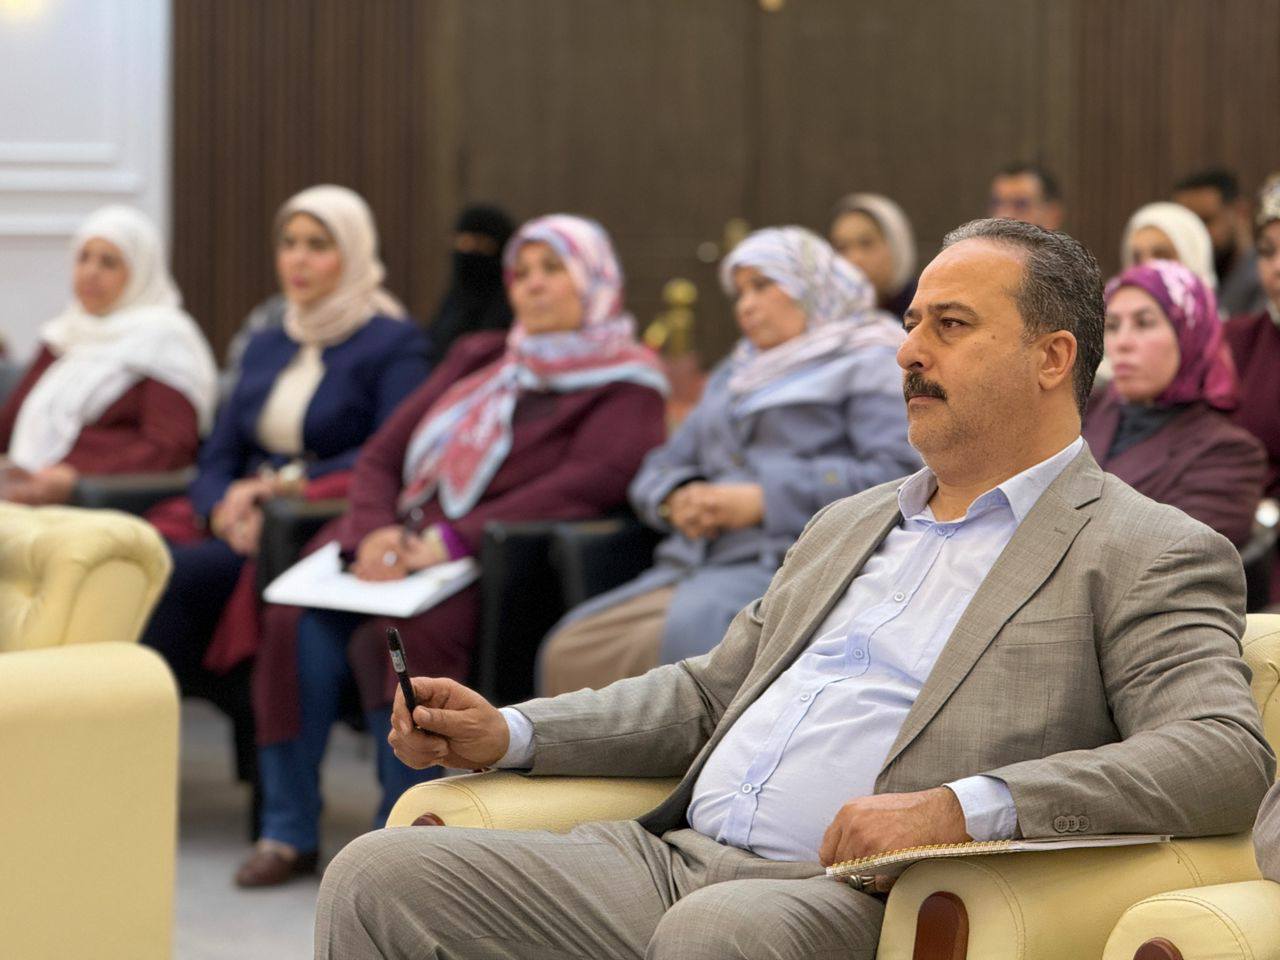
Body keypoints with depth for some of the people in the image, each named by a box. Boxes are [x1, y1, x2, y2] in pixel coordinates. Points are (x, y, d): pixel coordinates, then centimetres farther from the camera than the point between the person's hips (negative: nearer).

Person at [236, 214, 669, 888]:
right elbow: (381, 457, 18)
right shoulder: (477, 360, 25)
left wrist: (448, 542, -22)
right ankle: (288, 831, -21)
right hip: (393, 542, 5)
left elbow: (587, 484, -13)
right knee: (299, 620, -26)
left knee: (390, 635, -35)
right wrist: (378, 533, -6)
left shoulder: (625, 384, 5)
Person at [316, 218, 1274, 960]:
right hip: (673, 859, 7)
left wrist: (961, 807, -25)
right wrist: (509, 733, 15)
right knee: (380, 878, -10)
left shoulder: (1148, 556, 2)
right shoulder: (849, 526, 27)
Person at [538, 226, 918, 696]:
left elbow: (898, 470, -8)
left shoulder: (867, 362, 8)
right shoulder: (735, 372, 32)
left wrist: (763, 501, -12)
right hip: (695, 563, 7)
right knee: (570, 650, -17)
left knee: (681, 634, -36)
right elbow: (660, 468, 31)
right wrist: (677, 501, 4)